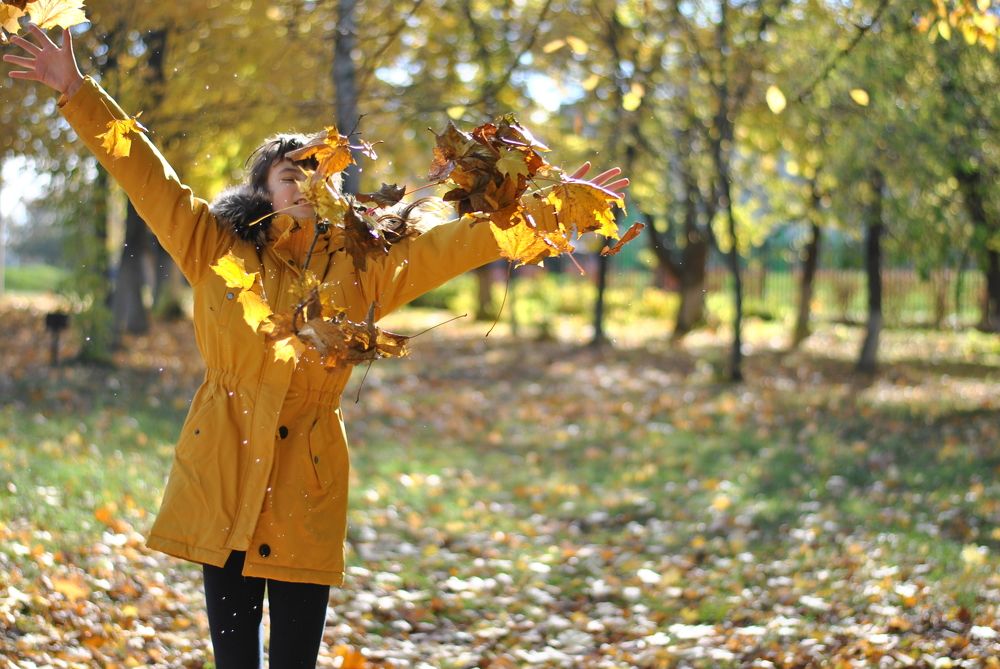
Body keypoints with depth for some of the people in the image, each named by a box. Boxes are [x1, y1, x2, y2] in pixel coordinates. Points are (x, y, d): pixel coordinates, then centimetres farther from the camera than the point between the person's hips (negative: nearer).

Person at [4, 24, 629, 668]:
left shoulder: (363, 269, 9)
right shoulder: (216, 249, 7)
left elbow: (456, 243, 7)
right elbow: (144, 174, 5)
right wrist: (76, 90, 2)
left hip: (308, 482, 0)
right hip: (223, 473, 0)